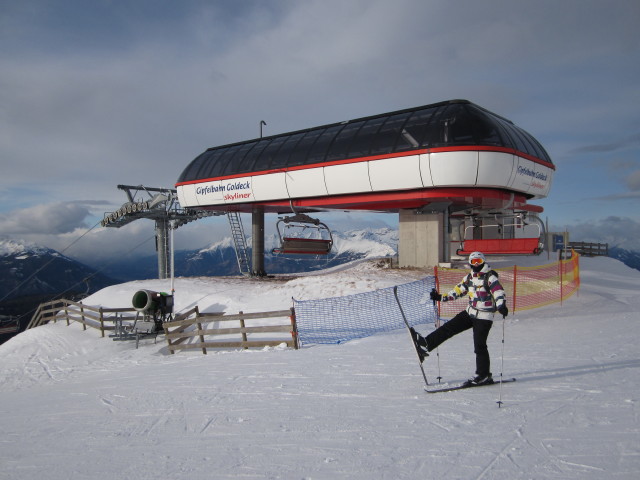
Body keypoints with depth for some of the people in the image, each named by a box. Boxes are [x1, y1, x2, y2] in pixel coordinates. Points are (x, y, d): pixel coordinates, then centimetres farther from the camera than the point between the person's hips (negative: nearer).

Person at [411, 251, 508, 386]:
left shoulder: (490, 277, -11)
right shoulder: (469, 277, 11)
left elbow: (499, 291, -22)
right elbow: (458, 290, 19)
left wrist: (501, 306, -40)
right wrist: (441, 297, 16)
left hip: (484, 317, -7)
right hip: (470, 312, 7)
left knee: (479, 346, -5)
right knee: (449, 327, -1)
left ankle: (484, 375, 7)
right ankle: (426, 344, 0)